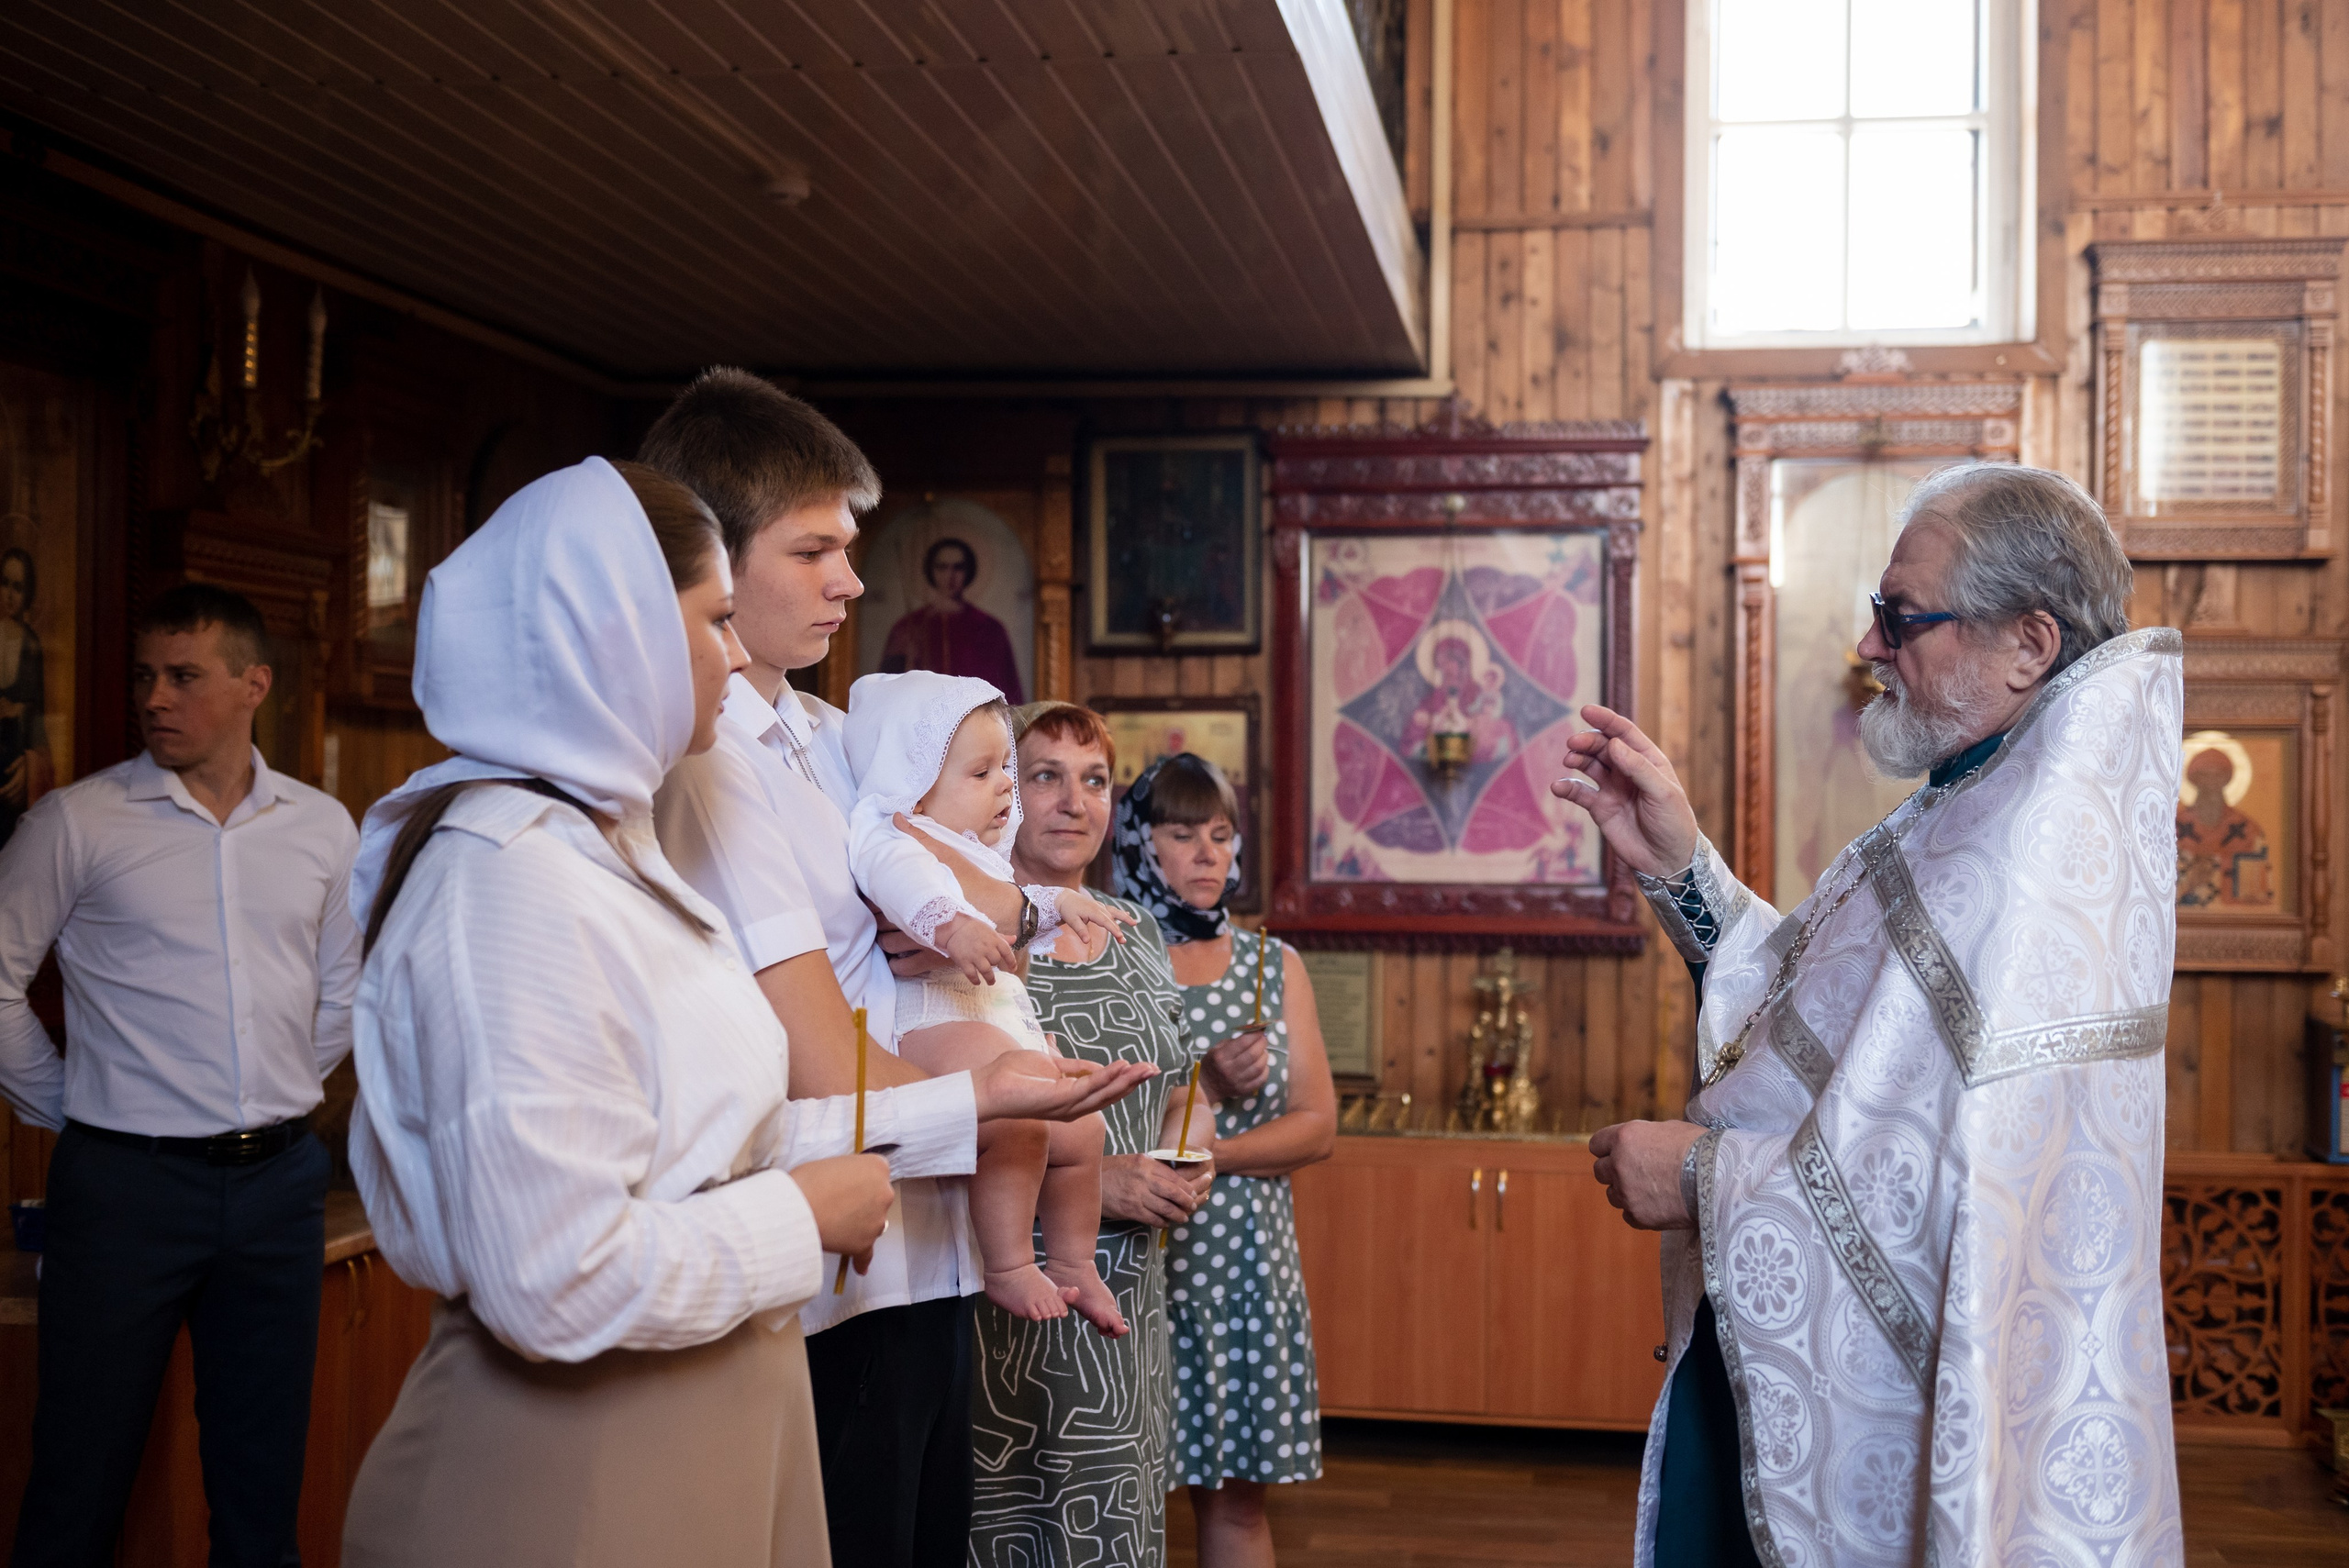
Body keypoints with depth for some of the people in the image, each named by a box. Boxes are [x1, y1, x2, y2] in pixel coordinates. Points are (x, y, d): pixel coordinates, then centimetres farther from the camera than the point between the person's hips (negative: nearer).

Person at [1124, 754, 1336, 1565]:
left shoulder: (1275, 965, 10)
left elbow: (1317, 1127, 3)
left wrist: (1203, 1153, -12)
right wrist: (1219, 1083, -18)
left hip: (1246, 1258, 3)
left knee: (1237, 1495, 8)